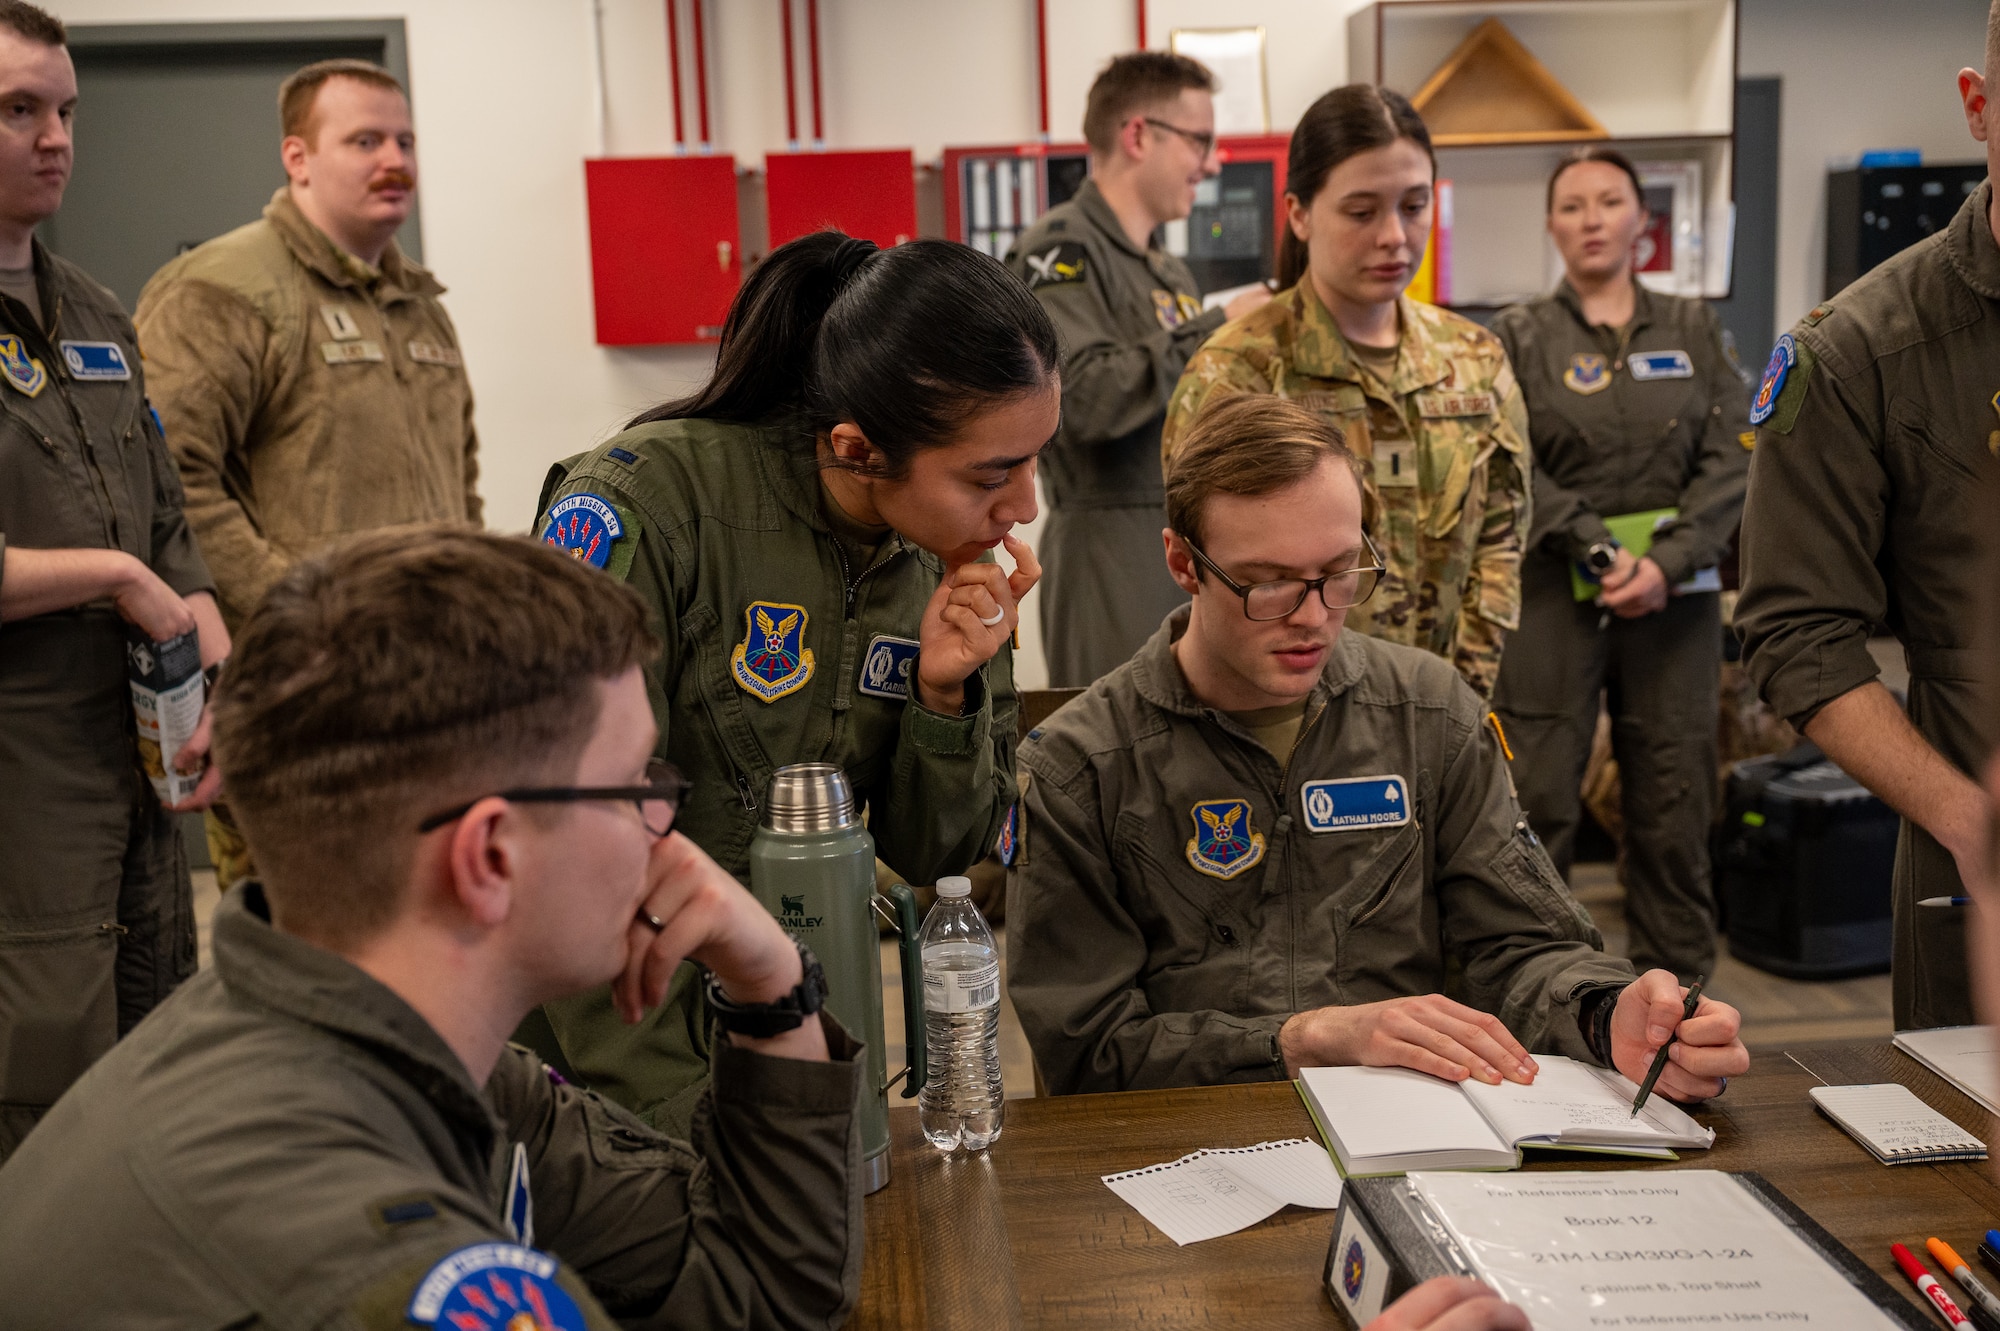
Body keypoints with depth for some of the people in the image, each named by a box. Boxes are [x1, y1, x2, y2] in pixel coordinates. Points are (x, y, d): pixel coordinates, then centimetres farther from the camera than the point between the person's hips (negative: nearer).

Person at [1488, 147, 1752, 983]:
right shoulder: (1518, 337, 6)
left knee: (1674, 802, 5)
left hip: (1675, 593, 2)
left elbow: (1731, 458, 3)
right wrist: (1597, 550, -15)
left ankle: (1678, 985, 17)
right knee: (1536, 799, -5)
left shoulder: (1693, 330, 12)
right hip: (1553, 593, -2)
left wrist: (1667, 563, -10)